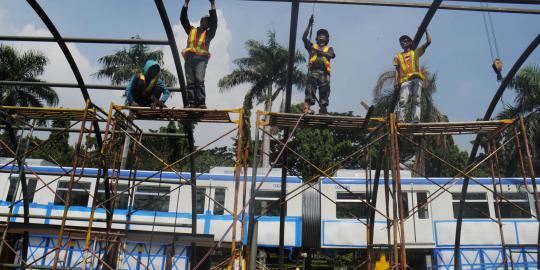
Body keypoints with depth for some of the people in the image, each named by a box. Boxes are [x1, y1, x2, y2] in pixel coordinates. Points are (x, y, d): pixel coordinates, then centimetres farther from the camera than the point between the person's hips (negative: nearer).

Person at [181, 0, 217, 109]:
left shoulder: (209, 33, 18)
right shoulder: (191, 30, 26)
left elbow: (214, 22, 6)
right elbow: (183, 19, 20)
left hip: (201, 58, -3)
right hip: (189, 58, 3)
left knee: (199, 80, -16)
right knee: (190, 81, -4)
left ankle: (201, 102, -20)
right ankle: (191, 102, -7)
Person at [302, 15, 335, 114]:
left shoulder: (329, 49, 20)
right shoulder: (312, 46, 20)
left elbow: (331, 55, -3)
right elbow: (304, 37, 6)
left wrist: (320, 52, -19)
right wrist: (309, 25, 0)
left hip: (324, 73, 2)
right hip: (313, 71, -2)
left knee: (324, 93, 1)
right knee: (310, 90, -14)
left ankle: (323, 110, 5)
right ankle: (307, 108, -23)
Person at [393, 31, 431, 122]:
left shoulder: (416, 52, 21)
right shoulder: (398, 56, 24)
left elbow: (428, 42, 14)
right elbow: (397, 70, 16)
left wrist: (425, 30, 15)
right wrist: (396, 81, 1)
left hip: (417, 78, 0)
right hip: (405, 80, 1)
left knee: (417, 100, -11)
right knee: (403, 101, -14)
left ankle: (416, 119, -19)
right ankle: (400, 120, -21)